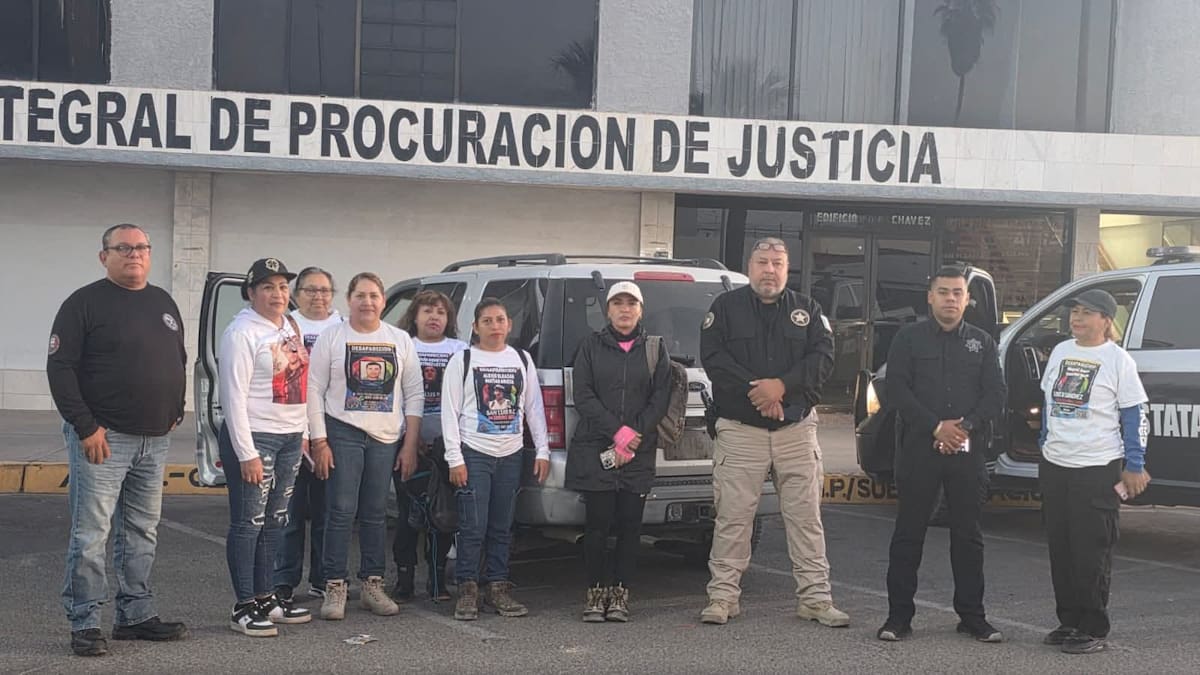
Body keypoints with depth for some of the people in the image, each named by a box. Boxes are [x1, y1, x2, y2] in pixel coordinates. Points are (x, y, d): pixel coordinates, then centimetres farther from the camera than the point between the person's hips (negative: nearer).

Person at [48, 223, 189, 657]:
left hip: (155, 441, 7)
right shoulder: (85, 303, -7)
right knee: (91, 535, -4)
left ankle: (136, 615, 21)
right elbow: (60, 369, -11)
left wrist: (176, 412, 13)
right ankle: (85, 624, 3)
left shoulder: (163, 303, 13)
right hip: (103, 439, -6)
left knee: (142, 534, 12)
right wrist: (86, 427, -17)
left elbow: (179, 362, 23)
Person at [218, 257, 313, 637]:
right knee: (249, 524, -4)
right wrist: (246, 453, -18)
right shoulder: (242, 333, -11)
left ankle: (266, 597, 21)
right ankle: (244, 608, 1)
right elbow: (234, 396, -15)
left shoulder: (291, 327, 13)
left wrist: (303, 433, 13)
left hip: (290, 438, 8)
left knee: (275, 521, 12)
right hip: (254, 438, -8)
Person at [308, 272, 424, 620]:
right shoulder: (331, 337, 2)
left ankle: (373, 585, 15)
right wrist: (319, 442, -8)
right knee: (341, 512, -6)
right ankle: (335, 589, -1)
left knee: (376, 514, 8)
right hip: (343, 434, -2)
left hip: (386, 438, 3)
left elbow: (414, 393, 9)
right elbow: (315, 390, -1)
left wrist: (410, 445, 3)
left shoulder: (400, 340, 9)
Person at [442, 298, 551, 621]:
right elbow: (450, 411, -2)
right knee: (473, 527, -7)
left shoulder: (522, 361, 12)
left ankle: (497, 587, 15)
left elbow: (534, 408, 13)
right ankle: (468, 591, 2)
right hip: (474, 454, -3)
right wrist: (455, 458, -8)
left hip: (511, 455, 3)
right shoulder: (462, 361, 1)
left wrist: (543, 451, 6)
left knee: (502, 528, 7)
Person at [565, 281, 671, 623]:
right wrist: (618, 431, -11)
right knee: (597, 524, -4)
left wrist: (634, 436, -8)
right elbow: (583, 396, 0)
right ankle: (596, 594, 5)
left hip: (638, 454, 1)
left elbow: (660, 399, 4)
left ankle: (620, 595, 6)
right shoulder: (591, 346, 8)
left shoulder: (655, 349, 11)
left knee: (630, 525, -1)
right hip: (594, 450, -1)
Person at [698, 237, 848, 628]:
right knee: (732, 517, 0)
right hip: (739, 430, -2)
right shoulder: (726, 307, 6)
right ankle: (723, 596, 7)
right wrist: (755, 389, -14)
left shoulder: (807, 310, 11)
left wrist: (782, 385, -16)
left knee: (805, 517, 3)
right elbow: (713, 358, -5)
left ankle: (815, 597, 9)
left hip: (797, 428, 2)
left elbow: (822, 357, -2)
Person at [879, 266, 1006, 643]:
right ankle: (899, 616, 6)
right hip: (918, 448, -2)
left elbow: (995, 394, 6)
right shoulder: (909, 339, 5)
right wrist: (936, 427, -13)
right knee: (909, 532, 1)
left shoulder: (982, 343, 12)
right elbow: (897, 389, -4)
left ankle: (972, 616, 14)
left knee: (968, 534, 6)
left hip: (968, 451, 2)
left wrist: (966, 426, -11)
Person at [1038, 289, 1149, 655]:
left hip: (1098, 469, -6)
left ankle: (1094, 631, 4)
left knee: (1091, 552, -4)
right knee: (1060, 548, 9)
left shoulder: (1117, 359, -6)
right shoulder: (1060, 352, 11)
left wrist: (1134, 466, -7)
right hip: (1055, 466, 6)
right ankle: (1069, 621, 19)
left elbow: (1135, 414, -5)